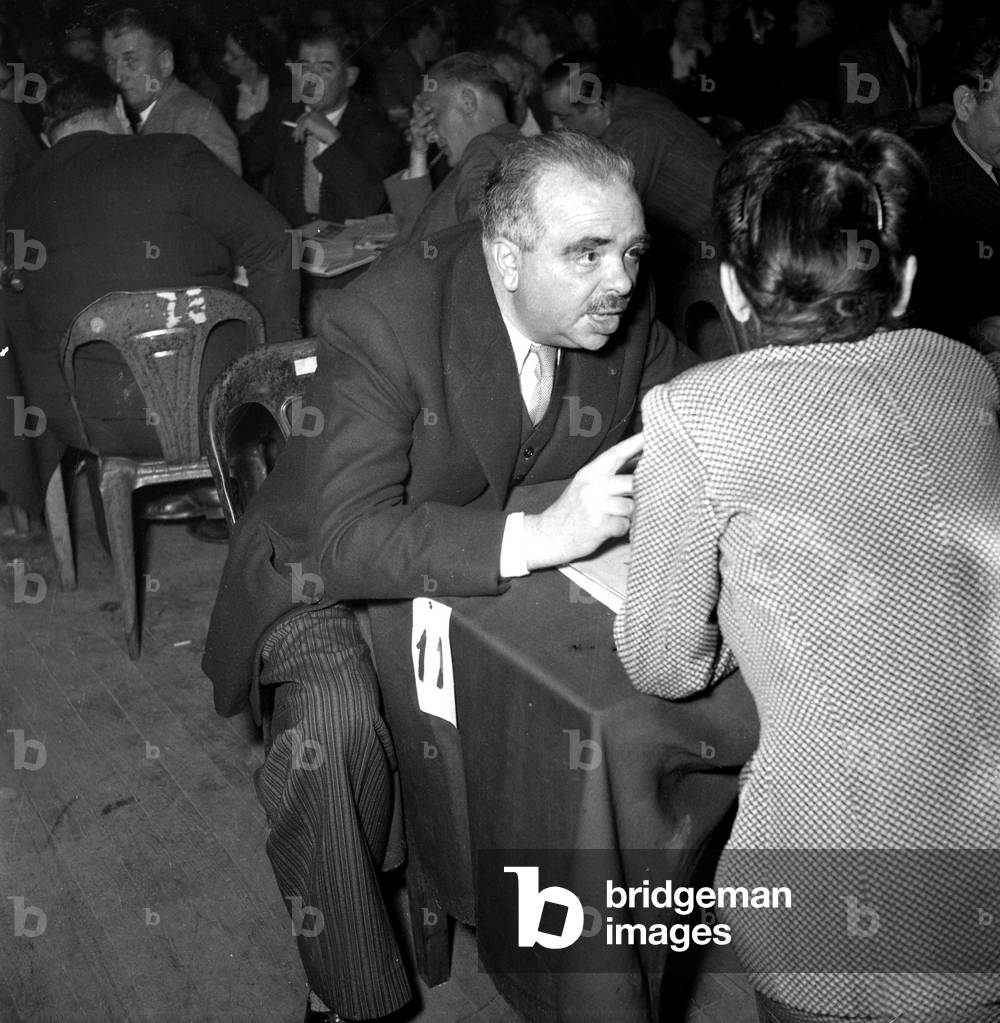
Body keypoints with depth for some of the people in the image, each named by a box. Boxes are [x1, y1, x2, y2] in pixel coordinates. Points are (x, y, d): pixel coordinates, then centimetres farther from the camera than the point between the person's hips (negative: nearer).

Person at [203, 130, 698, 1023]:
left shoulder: (624, 312, -12)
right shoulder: (384, 320, -28)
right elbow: (348, 538, -35)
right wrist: (537, 534, -48)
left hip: (517, 564, 5)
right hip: (343, 576, -4)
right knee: (336, 731, -32)